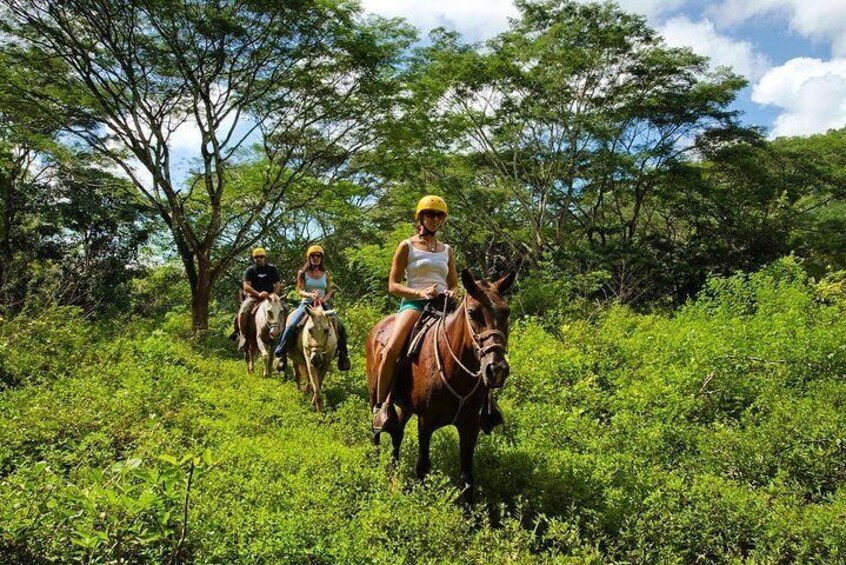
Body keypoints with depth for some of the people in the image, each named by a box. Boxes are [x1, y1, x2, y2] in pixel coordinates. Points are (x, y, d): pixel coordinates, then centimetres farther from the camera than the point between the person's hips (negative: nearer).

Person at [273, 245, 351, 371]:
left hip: (323, 305, 2)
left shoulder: (326, 274, 9)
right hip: (306, 304, -2)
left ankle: (343, 354, 0)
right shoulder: (302, 273, 3)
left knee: (340, 326, -16)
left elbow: (329, 292, 8)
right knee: (291, 325, -26)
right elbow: (300, 291, -6)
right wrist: (311, 295, -27)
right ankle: (281, 353, -10)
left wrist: (325, 299, -16)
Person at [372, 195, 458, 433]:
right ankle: (382, 405, -16)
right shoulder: (407, 246, 7)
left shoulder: (447, 250, 20)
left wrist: (453, 293, -3)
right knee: (392, 348, -31)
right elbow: (393, 285, 1)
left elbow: (454, 284, 23)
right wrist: (420, 292, -15)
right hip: (414, 303, -4)